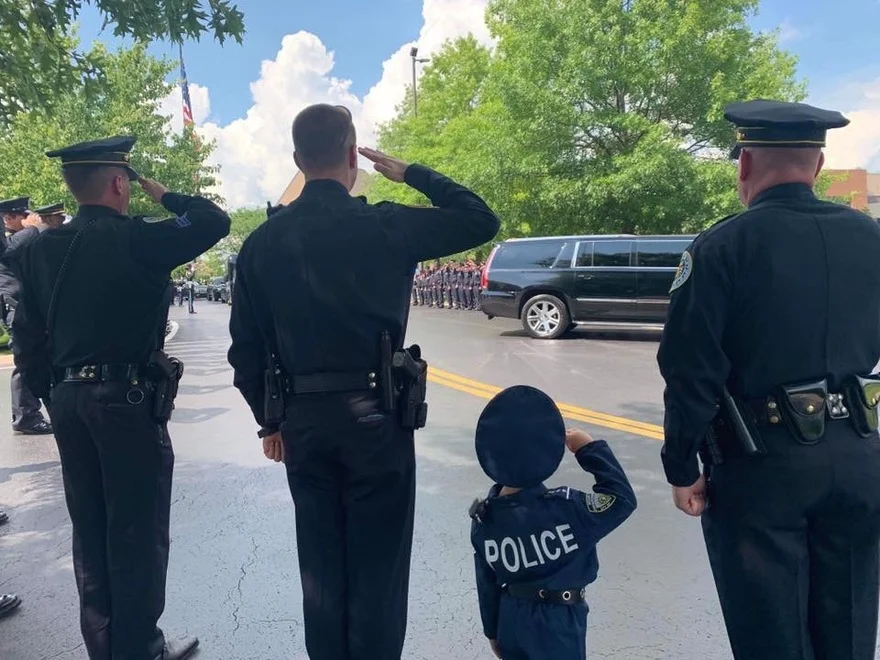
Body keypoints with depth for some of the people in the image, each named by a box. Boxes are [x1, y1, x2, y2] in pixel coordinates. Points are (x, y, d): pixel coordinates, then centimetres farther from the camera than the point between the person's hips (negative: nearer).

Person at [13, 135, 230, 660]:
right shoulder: (136, 239, -14)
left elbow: (29, 337, 10)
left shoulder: (41, 249, 7)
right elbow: (216, 221, -12)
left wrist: (54, 396, 18)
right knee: (138, 531, 6)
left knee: (90, 531, 16)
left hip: (69, 400, 7)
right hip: (127, 399, -7)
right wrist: (163, 194, 3)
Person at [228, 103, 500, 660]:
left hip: (303, 419, 5)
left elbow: (246, 348, 4)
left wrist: (269, 421, 15)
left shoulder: (262, 242, 1)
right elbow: (481, 220, -1)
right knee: (378, 566, 10)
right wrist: (412, 173, 6)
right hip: (375, 413, -4)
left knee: (321, 566, 19)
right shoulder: (383, 226, -10)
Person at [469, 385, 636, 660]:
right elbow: (622, 498, -20)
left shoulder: (484, 518, -10)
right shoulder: (564, 509, -27)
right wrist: (589, 449, -17)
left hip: (511, 620, 5)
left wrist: (492, 630, 16)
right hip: (557, 623, -4)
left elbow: (487, 583, 1)